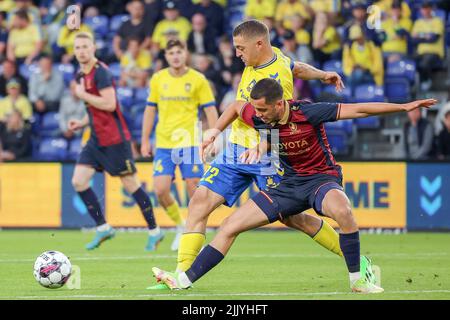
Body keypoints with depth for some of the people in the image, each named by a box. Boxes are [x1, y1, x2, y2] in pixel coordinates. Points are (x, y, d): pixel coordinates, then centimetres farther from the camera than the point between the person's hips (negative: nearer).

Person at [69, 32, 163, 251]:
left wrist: (82, 95, -16)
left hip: (114, 139, -9)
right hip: (96, 140, 9)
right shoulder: (81, 75, 13)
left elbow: (109, 104, -25)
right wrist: (82, 123, 10)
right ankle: (103, 228, 3)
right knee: (78, 181, -4)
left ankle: (154, 231, 11)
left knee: (130, 184, -1)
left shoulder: (101, 72, -15)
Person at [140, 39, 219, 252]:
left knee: (194, 190, -5)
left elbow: (210, 110, 1)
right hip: (163, 143, 2)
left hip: (190, 142, -2)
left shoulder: (198, 80, 0)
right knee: (160, 190, -8)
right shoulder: (158, 79, 8)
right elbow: (150, 110, 14)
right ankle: (180, 226, 16)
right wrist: (145, 140, 11)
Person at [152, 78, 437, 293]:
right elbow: (235, 108, 15)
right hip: (289, 183, 5)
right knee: (230, 226, -2)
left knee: (342, 210, -40)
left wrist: (404, 107, -22)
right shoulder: (259, 118, -9)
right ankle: (185, 280, 4)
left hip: (322, 178, -5)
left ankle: (357, 280, -25)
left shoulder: (308, 113, -23)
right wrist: (214, 135, 13)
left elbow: (357, 110, -20)